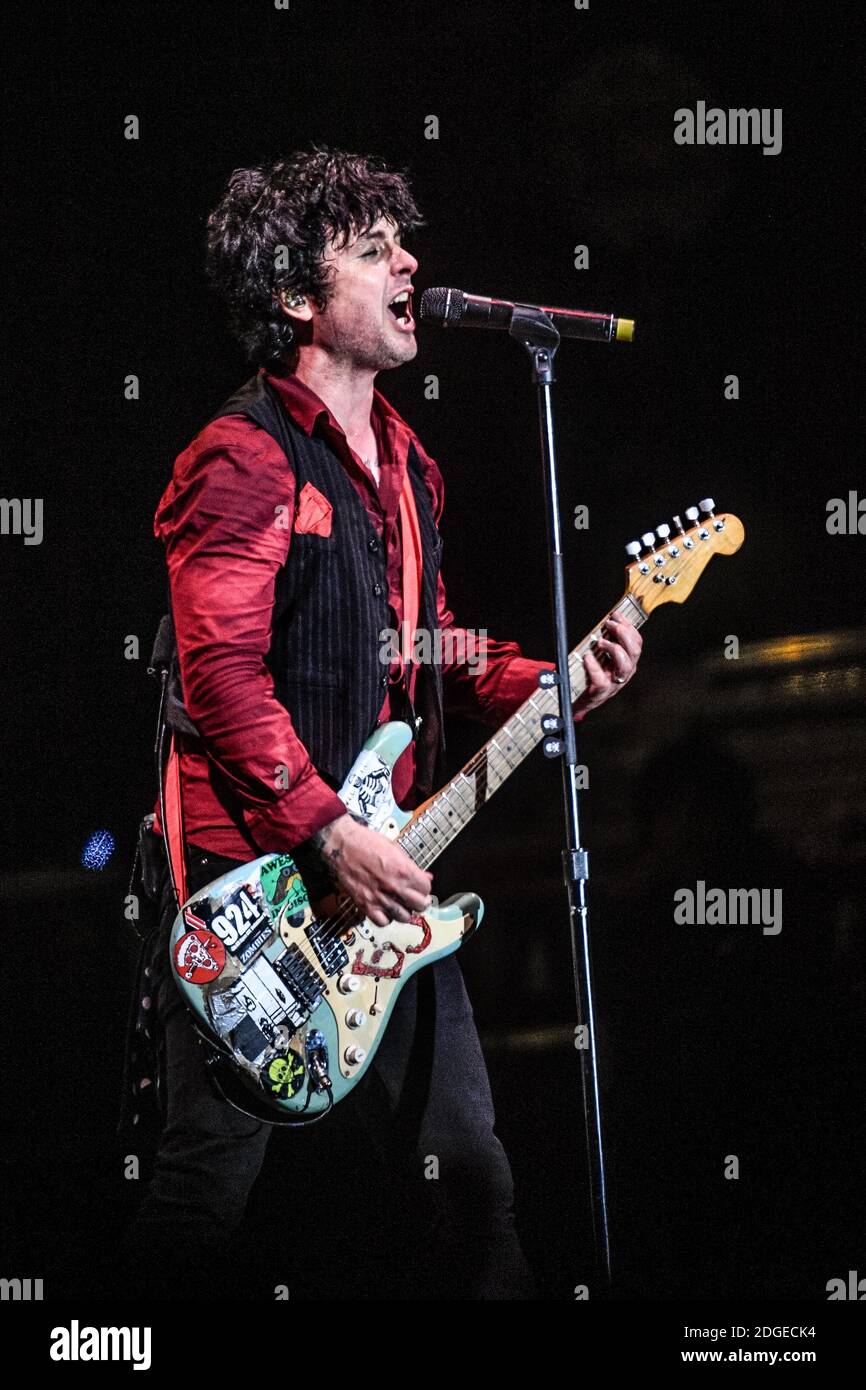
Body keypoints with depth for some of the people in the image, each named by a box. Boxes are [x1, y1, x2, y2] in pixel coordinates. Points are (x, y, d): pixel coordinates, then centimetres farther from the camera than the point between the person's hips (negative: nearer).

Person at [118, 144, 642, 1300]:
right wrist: (330, 838, -22)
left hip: (388, 876, 8)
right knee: (212, 1183, -3)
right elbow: (224, 676, -19)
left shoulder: (405, 465, 16)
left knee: (465, 1161, 12)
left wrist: (548, 686, 5)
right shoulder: (244, 461, -12)